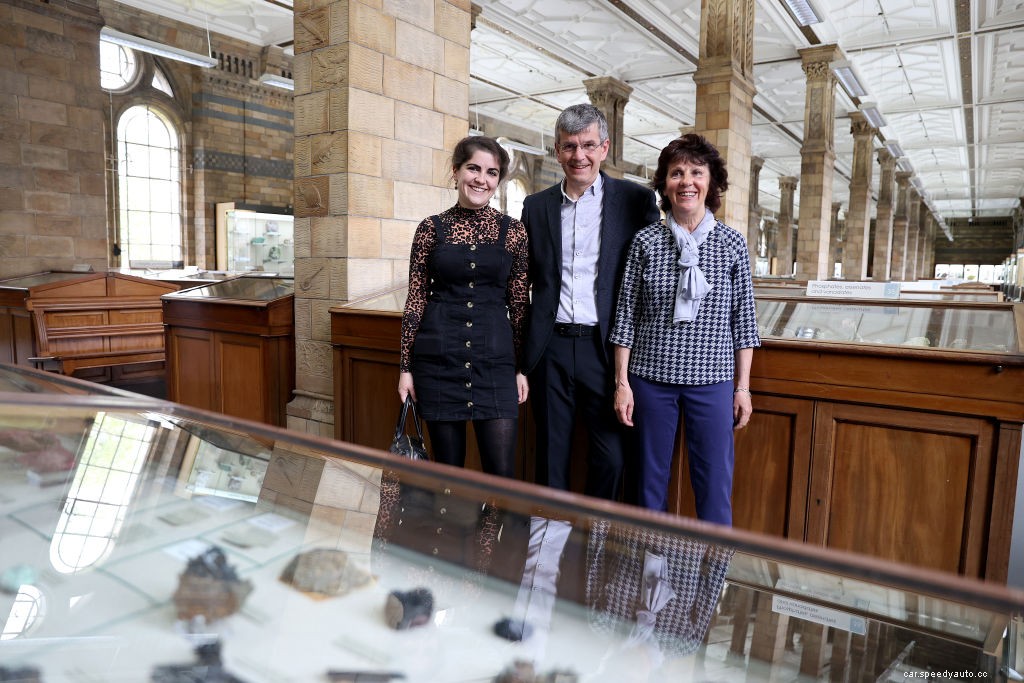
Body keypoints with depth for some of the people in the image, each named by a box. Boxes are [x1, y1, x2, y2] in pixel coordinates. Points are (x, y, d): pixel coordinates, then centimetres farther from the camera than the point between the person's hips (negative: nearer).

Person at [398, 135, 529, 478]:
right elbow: (416, 299, 5)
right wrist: (406, 367, 2)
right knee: (447, 466, 9)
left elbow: (519, 304, 6)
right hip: (438, 358, 0)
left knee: (501, 472, -2)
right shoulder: (431, 228, 3)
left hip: (495, 358, 0)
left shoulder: (513, 230, 4)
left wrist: (522, 367, 4)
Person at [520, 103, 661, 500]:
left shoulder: (636, 200, 0)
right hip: (550, 348, 3)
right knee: (551, 454, 13)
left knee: (610, 456, 4)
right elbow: (527, 277, 14)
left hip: (605, 348, -2)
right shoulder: (536, 206, 9)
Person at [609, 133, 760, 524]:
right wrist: (622, 382, -2)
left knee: (715, 485, 5)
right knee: (651, 480, 11)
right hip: (651, 377, 0)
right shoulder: (646, 241, 0)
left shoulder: (733, 244, 2)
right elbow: (626, 316, 0)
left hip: (711, 380, 0)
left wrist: (743, 387, 3)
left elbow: (743, 320, 5)